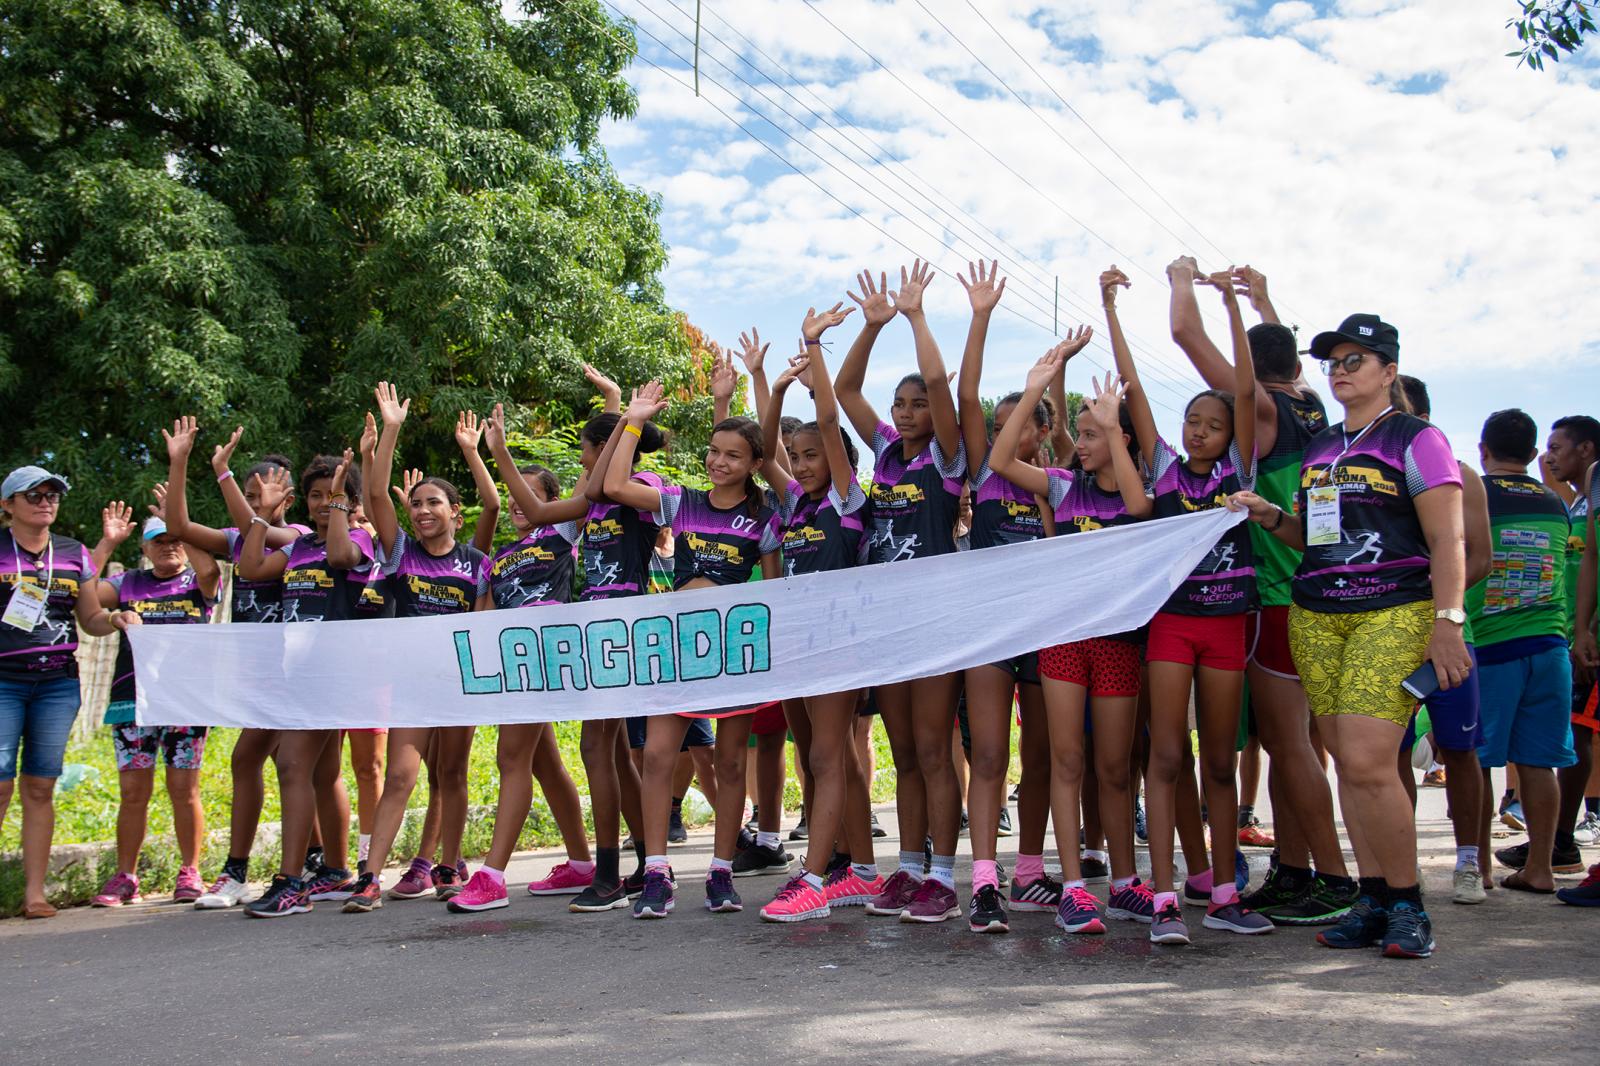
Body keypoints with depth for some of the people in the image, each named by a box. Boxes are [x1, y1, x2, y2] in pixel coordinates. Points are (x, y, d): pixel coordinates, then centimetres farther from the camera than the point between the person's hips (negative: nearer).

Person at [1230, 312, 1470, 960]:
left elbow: (1447, 542, -6)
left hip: (1395, 613, -6)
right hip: (1316, 615, 6)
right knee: (1347, 762, 3)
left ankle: (1407, 902, 0)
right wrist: (1270, 518, 7)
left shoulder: (1415, 439, -1)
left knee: (1368, 761, -16)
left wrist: (1448, 621, -15)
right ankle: (1373, 900, 11)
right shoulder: (1318, 447, 18)